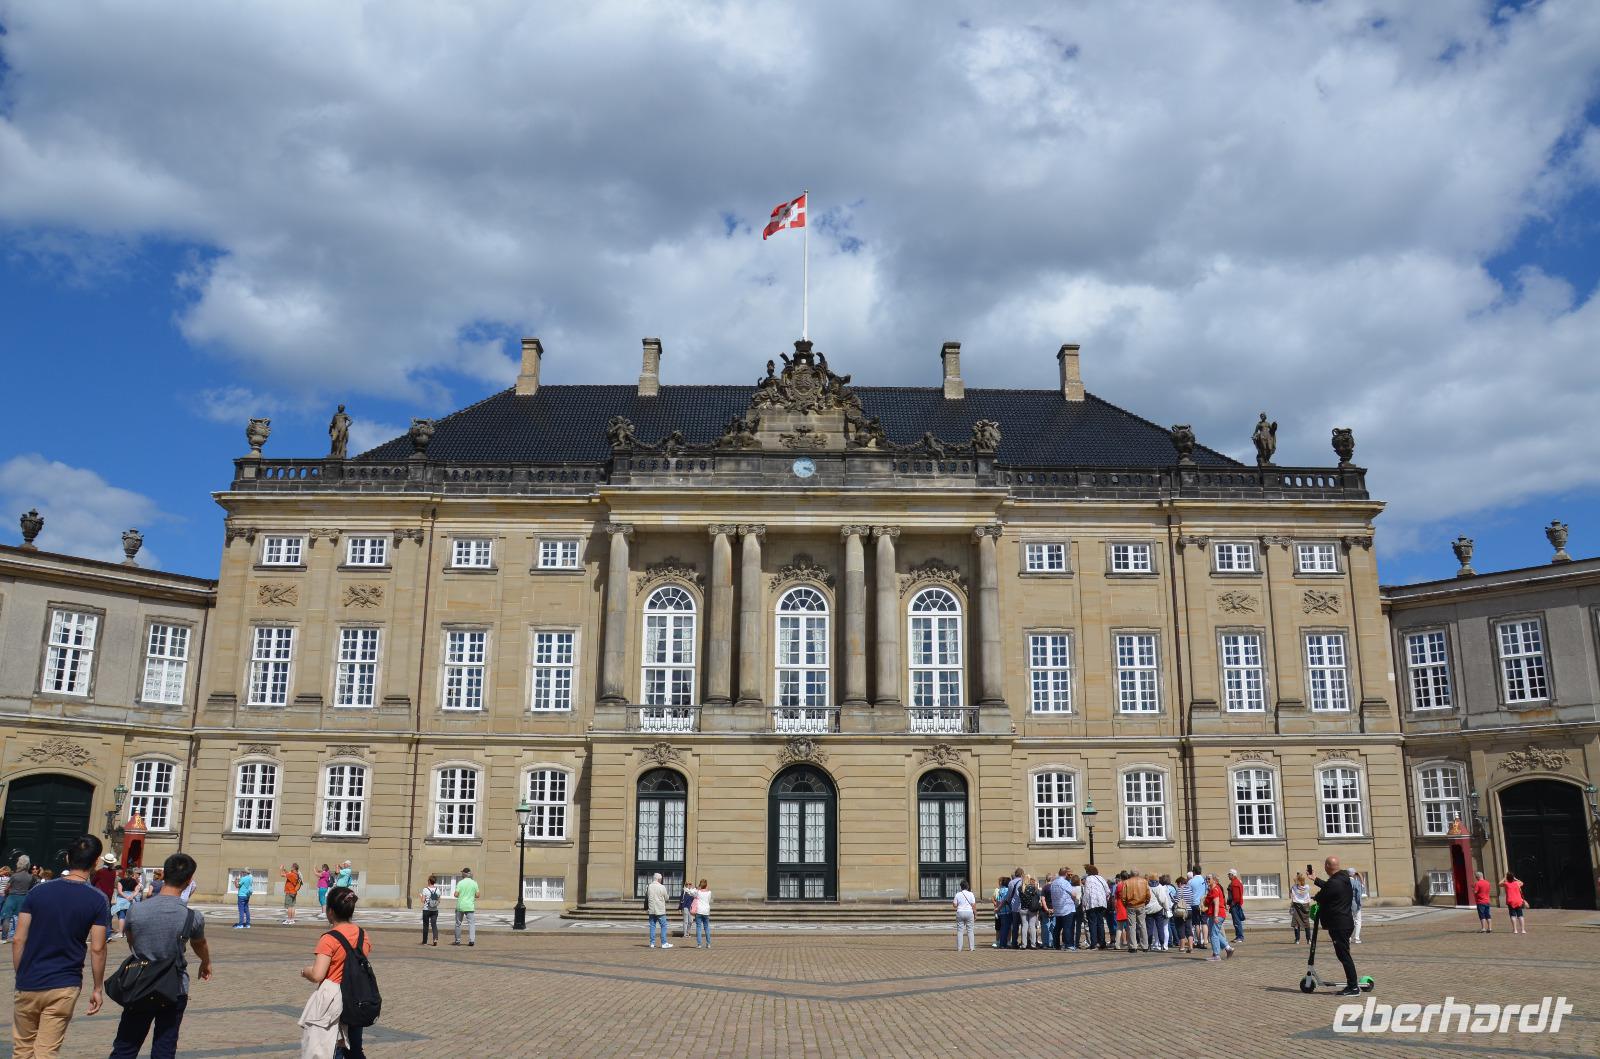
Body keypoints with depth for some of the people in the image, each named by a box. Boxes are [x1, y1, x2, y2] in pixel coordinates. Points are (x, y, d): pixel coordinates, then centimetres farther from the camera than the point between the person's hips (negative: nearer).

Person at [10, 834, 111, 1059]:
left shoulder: (38, 891, -1)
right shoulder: (97, 900, -7)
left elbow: (18, 940, -1)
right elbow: (97, 949, -7)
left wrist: (20, 975, 12)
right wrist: (98, 988, 3)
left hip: (29, 983, 2)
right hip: (64, 987, -2)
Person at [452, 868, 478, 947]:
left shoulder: (460, 883, -5)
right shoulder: (474, 883, 2)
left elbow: (456, 894, -9)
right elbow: (477, 895, 3)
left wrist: (460, 895, 12)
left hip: (460, 906, -1)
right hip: (470, 907, 1)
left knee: (458, 923, 12)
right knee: (471, 923, 0)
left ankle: (457, 941, 19)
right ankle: (471, 940, -14)